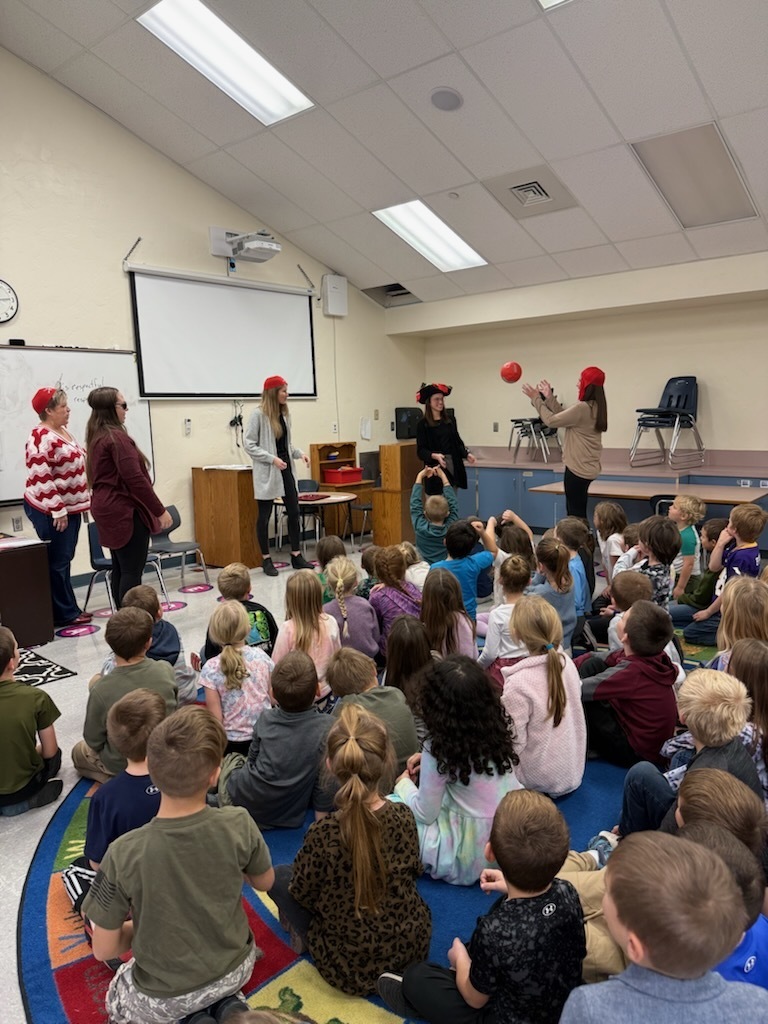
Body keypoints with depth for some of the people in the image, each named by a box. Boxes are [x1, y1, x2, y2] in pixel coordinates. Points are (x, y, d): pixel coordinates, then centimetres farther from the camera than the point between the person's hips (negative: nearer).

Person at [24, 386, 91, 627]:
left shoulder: (63, 432, 13)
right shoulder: (41, 437, -17)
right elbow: (41, 477, -21)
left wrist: (84, 500, 18)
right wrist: (57, 510, -22)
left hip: (70, 507, 9)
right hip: (51, 511, -9)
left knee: (64, 560, 14)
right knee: (57, 562, -1)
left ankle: (68, 609, 22)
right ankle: (64, 613, 7)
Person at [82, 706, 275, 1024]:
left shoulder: (124, 854, -30)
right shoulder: (239, 825, -25)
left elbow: (103, 950, -16)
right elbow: (265, 883, -4)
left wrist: (147, 925, 2)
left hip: (165, 997, -3)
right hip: (236, 969, 3)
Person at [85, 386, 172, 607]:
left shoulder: (96, 438, 13)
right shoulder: (117, 437, -16)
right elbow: (135, 479, -21)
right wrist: (160, 510, -15)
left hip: (108, 509, 10)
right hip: (125, 510, -10)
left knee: (120, 570, 14)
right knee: (132, 572, -7)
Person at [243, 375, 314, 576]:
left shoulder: (284, 414, 10)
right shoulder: (259, 414, -11)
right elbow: (248, 444, -13)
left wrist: (299, 453, 0)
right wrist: (272, 459, -19)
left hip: (285, 467, 7)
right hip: (266, 471, -7)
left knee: (294, 512, 7)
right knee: (264, 516, 3)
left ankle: (296, 556, 18)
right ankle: (266, 560, 14)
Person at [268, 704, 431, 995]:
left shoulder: (323, 834, -30)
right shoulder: (404, 816, -19)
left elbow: (302, 894, -12)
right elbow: (414, 871, 1)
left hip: (354, 968, -4)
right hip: (413, 947, 4)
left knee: (279, 876, 11)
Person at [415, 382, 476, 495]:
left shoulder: (450, 420, 10)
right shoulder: (423, 424, -3)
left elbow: (457, 441, 16)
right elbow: (421, 451, -7)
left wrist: (466, 454, -1)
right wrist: (435, 456, -24)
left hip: (453, 467, 5)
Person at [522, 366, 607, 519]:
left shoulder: (582, 408, -20)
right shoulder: (596, 407, 9)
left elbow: (552, 421, -12)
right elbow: (564, 417, 13)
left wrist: (536, 399, -2)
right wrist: (549, 397, 15)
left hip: (578, 468, -10)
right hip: (586, 467, 10)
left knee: (575, 513, -4)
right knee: (577, 512, 16)